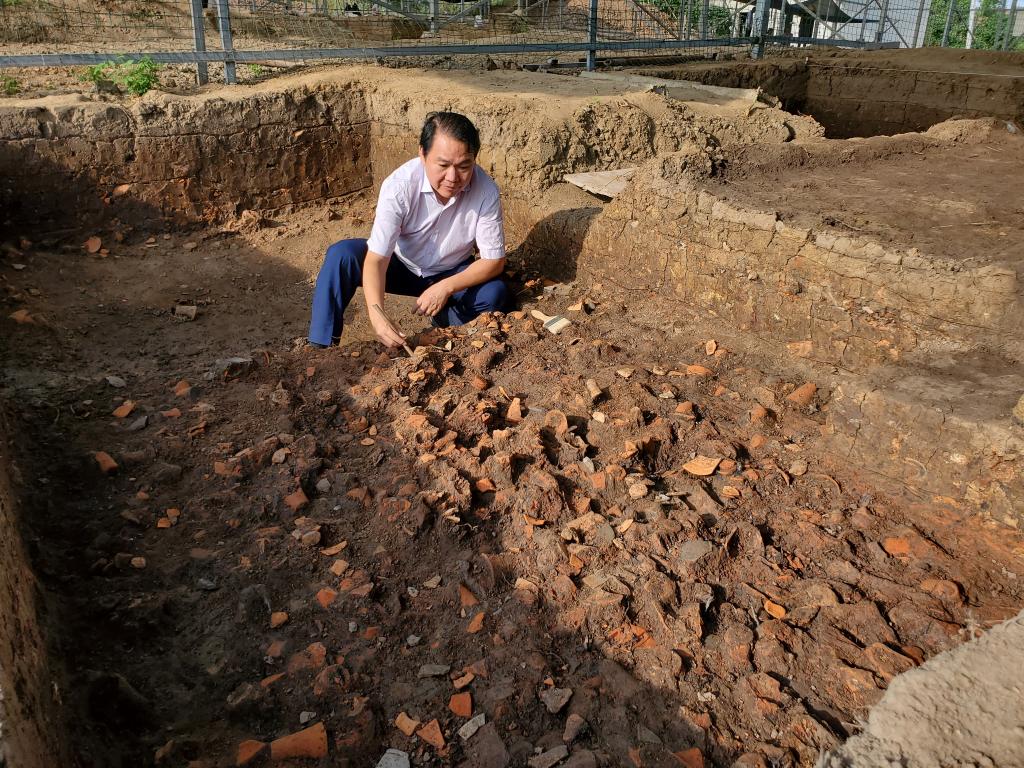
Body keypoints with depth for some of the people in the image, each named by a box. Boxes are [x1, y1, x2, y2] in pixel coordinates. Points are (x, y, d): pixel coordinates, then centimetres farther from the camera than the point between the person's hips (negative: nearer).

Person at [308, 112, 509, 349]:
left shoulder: (486, 191, -26)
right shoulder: (399, 186, -29)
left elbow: (494, 261, -19)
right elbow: (376, 259, -32)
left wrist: (446, 287, -32)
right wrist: (377, 315, -49)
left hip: (451, 273, 1)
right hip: (400, 265, 0)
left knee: (494, 293, -28)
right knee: (341, 255, -25)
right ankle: (321, 346, -14)